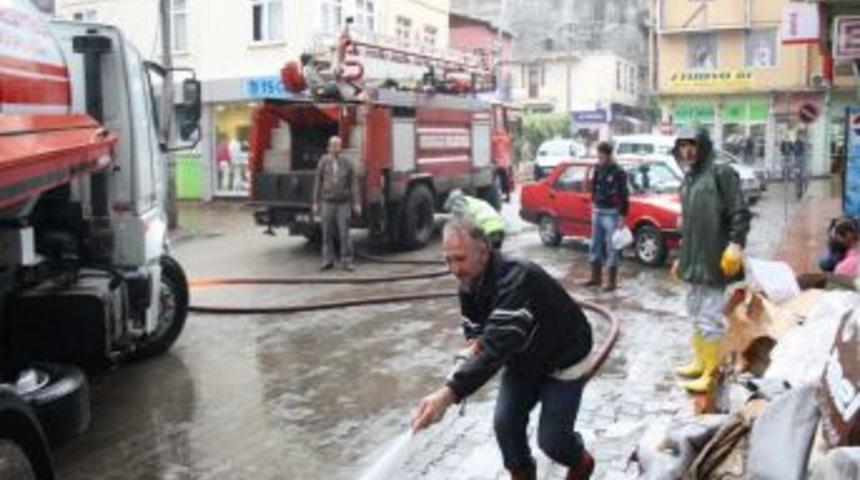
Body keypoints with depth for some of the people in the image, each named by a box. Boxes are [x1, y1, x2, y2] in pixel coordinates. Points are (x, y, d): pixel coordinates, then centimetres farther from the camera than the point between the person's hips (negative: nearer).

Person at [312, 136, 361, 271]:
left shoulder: (346, 163, 0)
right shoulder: (323, 162, 2)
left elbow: (354, 183, 2)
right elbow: (318, 182, 6)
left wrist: (356, 203, -2)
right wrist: (316, 203, 5)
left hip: (343, 204, -1)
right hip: (327, 203, 1)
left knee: (344, 234, -1)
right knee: (327, 234, 5)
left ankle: (346, 261, 5)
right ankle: (328, 260, 15)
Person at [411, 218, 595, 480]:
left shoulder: (517, 280, -40)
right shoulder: (470, 281, -12)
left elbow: (498, 345, -52)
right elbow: (472, 322, 6)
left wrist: (449, 394, -62)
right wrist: (475, 340, -22)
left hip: (563, 361, -7)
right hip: (523, 359, 7)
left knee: (551, 439, -5)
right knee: (505, 424, -2)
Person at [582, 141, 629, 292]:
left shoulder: (618, 172, -12)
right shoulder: (598, 169, 7)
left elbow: (624, 196, -13)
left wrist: (622, 217, -15)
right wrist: (594, 205, 12)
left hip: (611, 214, -7)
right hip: (597, 213, 7)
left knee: (611, 248, -2)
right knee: (595, 246, 13)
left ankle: (612, 281, 5)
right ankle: (596, 277, 24)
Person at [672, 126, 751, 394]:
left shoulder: (721, 173, -9)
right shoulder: (688, 180, 16)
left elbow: (740, 212, -14)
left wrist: (736, 243, -25)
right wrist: (682, 258, 22)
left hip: (714, 260, -9)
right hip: (693, 260, 9)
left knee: (709, 318, -4)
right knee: (695, 314, 19)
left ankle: (711, 374, 5)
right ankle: (699, 362, 34)